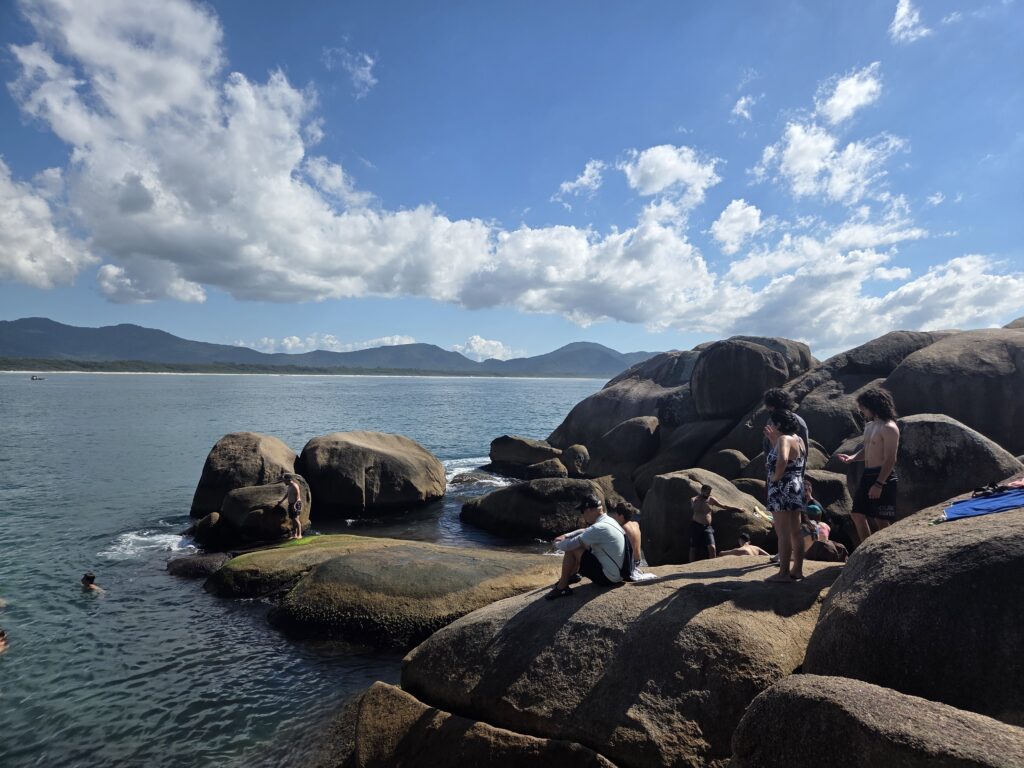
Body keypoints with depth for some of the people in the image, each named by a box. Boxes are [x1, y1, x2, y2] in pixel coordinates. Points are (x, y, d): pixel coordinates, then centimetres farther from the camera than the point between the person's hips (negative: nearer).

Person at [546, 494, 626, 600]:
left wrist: (557, 544, 1)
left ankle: (562, 588, 1)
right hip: (617, 574, 9)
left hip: (607, 578, -9)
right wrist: (565, 536, 9)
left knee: (571, 549, -10)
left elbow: (568, 546, -20)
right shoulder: (608, 520, 4)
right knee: (581, 544, 18)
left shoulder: (598, 528, -25)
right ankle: (571, 575, 31)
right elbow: (585, 531, 22)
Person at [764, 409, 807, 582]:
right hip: (796, 488, 10)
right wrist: (773, 440, 21)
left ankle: (784, 573, -2)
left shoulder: (783, 439, -16)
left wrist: (775, 477, -20)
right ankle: (797, 570, 19)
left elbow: (782, 460, -34)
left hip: (782, 490, -10)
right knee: (795, 532, 13)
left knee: (783, 533, -5)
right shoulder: (798, 439, 13)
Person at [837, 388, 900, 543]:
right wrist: (852, 457, 0)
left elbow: (890, 459, -19)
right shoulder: (869, 426, 14)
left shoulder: (889, 428, -14)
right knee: (858, 515, 12)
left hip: (883, 478, -9)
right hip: (867, 475, 9)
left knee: (881, 520, -3)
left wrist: (879, 484, -23)